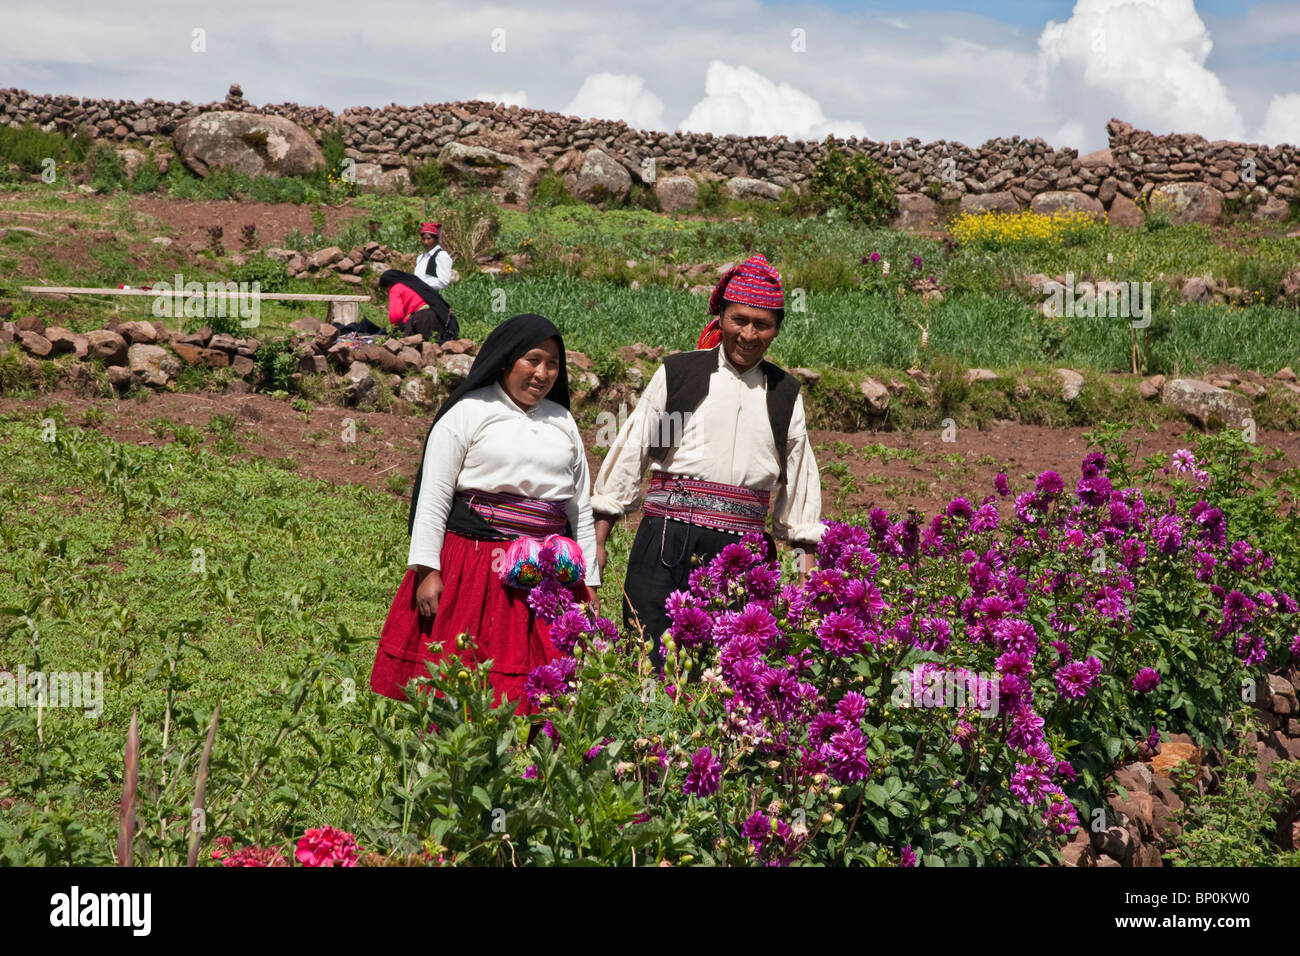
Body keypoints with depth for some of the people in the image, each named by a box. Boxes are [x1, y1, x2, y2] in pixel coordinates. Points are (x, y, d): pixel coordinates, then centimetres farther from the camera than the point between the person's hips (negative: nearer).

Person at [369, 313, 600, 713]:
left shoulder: (563, 423, 19)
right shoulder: (468, 413, 3)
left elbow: (582, 510, 21)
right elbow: (433, 497, -1)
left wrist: (588, 583, 16)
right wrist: (427, 570, -10)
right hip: (474, 565, -4)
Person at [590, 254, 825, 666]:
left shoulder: (785, 394, 13)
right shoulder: (678, 373, 5)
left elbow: (799, 479, 18)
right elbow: (629, 454, 7)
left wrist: (807, 566, 14)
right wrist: (597, 540, 5)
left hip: (742, 554, 2)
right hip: (667, 540, -2)